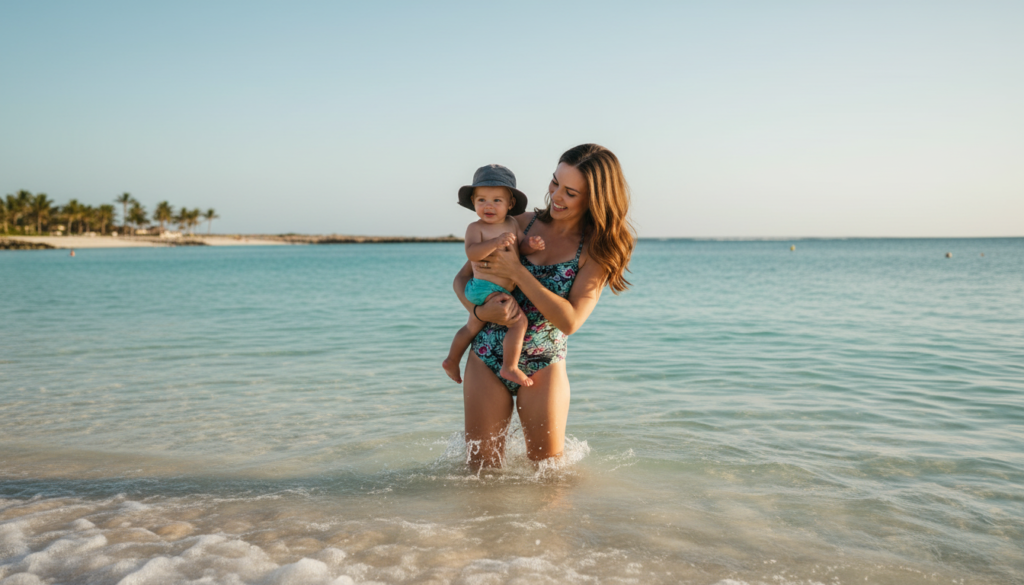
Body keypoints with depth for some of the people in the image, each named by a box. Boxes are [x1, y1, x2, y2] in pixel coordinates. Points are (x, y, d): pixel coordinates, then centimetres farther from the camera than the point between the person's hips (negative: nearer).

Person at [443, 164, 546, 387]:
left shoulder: (512, 224, 6)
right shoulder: (476, 227, -15)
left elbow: (521, 246, 7)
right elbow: (471, 253, -29)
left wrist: (532, 245, -15)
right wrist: (495, 242, -44)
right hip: (486, 288, -9)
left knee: (473, 326, 26)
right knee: (519, 321, -20)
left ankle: (452, 360, 45)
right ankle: (510, 368, -10)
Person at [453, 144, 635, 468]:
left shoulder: (596, 250, -8)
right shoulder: (521, 224, 0)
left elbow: (570, 321, -19)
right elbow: (462, 278, 5)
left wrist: (516, 272, -20)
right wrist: (479, 310, -17)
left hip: (543, 366, -2)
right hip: (487, 359, 2)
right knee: (482, 469, 6)